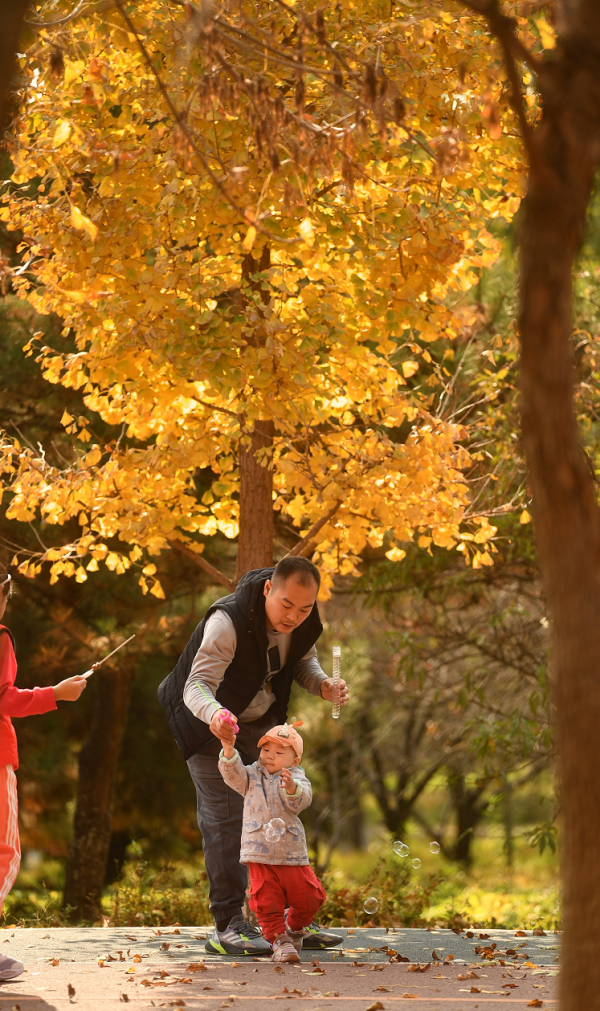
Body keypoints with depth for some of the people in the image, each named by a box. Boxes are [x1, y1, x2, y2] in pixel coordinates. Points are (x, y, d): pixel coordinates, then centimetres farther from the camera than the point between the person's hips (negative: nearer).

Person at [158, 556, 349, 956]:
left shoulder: (304, 621, -16)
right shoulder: (228, 622, -36)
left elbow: (303, 661, 2)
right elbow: (196, 685, -43)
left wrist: (323, 684, -20)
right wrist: (214, 714, -65)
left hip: (261, 719, 6)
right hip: (209, 718, -6)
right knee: (225, 818, -13)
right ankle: (228, 926, -9)